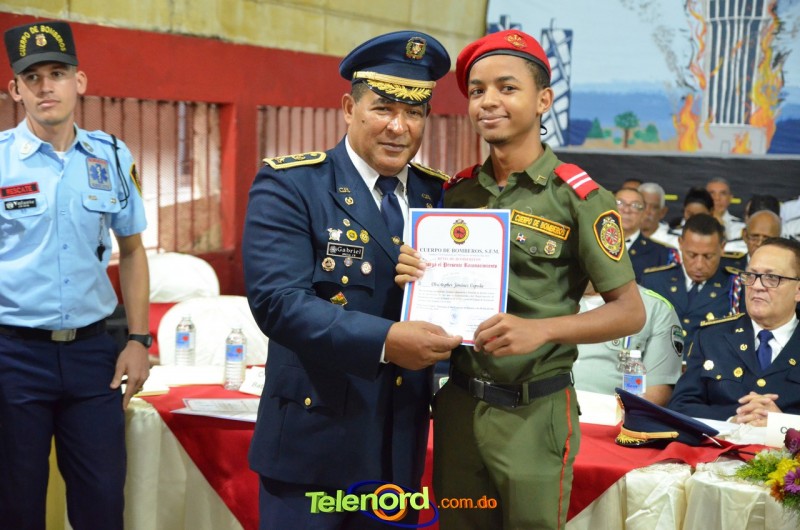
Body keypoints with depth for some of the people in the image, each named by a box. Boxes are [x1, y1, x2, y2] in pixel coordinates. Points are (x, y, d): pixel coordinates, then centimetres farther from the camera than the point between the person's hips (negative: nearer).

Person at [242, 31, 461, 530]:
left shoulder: (438, 195, 8)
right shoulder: (289, 185, -9)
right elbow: (278, 300, -20)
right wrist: (385, 341, -28)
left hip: (402, 445, 5)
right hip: (313, 440, -5)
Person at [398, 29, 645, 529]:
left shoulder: (578, 196, -10)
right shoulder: (456, 193, 6)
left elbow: (630, 311, -10)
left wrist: (542, 329, -25)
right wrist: (415, 279, -7)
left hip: (534, 412, -5)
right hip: (457, 402, 5)